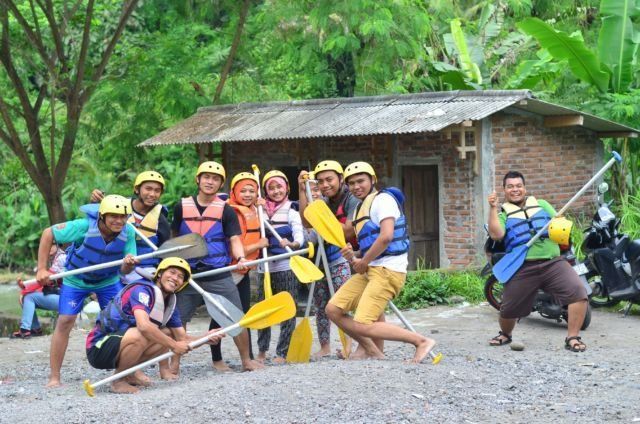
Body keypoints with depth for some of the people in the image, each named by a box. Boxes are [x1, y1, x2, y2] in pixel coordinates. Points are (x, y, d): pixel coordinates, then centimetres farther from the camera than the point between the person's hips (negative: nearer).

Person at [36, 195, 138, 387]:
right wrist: (42, 269, -23)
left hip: (108, 280, 3)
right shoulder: (84, 227, -32)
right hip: (75, 279, -3)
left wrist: (128, 264, -43)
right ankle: (54, 377, -2)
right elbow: (48, 234, -21)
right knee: (65, 322, -10)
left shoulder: (128, 233, -22)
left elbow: (124, 271, -18)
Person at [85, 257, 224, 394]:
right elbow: (143, 326, -34)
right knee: (140, 335, -33)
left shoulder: (169, 303, 9)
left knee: (166, 334, 5)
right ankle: (118, 380, -12)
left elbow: (182, 339, 8)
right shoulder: (142, 290, -19)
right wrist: (173, 345, -26)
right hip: (98, 348, -9)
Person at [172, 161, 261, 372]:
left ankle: (246, 360, 13)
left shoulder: (226, 210, 2)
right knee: (177, 321, 1)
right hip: (188, 275, 1)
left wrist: (240, 258, -25)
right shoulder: (182, 207, 6)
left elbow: (235, 239, -6)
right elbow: (174, 238, 17)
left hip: (219, 275, -1)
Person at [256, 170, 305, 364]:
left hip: (286, 266, -3)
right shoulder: (261, 210, 12)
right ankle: (262, 350, 20)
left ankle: (282, 352, 3)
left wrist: (292, 244, -37)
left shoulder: (292, 211, 0)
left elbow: (299, 236, -13)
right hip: (265, 266, 3)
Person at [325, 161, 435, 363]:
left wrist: (363, 261, -11)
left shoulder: (382, 199, -7)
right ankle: (369, 349, 13)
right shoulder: (363, 207, 23)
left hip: (387, 271, -10)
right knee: (333, 309, 4)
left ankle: (421, 341, -10)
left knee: (364, 326, -18)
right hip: (370, 271, 10)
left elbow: (386, 236, -22)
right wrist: (353, 255, 5)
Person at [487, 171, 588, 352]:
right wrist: (493, 208, -12)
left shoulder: (541, 205, 21)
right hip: (522, 268, -1)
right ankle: (505, 334, 39)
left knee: (578, 292, -19)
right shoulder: (503, 213, 11)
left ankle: (572, 338, -10)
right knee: (508, 309, 4)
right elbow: (496, 235, -8)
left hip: (552, 262, 1)